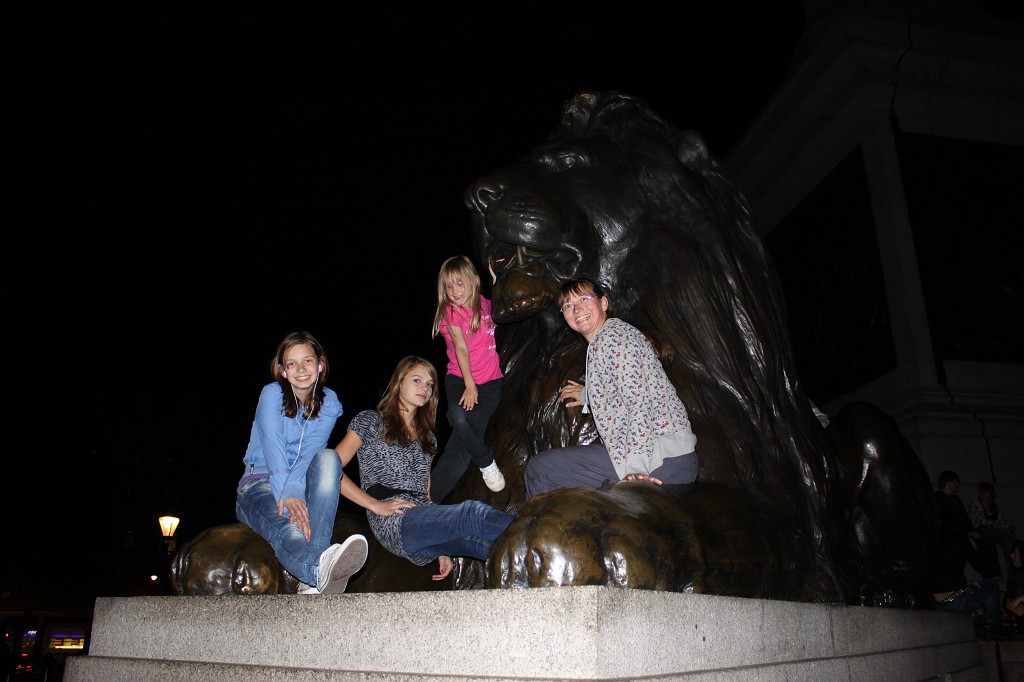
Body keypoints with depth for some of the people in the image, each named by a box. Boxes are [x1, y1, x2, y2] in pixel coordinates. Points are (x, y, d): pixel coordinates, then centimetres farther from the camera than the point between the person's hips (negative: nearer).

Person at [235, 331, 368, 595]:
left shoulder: (329, 402, 5)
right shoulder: (272, 394, -3)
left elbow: (311, 451, -12)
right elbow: (273, 450, -18)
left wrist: (293, 490, -33)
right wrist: (286, 497, -34)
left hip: (301, 487, 3)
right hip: (261, 483, -2)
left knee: (328, 458, -31)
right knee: (284, 527, -37)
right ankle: (321, 567, -76)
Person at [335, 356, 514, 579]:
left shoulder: (428, 437, 29)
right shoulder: (371, 421, 11)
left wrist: (443, 548, 12)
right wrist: (376, 506, -10)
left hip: (425, 520, 6)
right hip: (394, 523, -6)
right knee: (472, 511, -32)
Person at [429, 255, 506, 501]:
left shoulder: (483, 304, 8)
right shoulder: (450, 312, -2)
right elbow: (460, 347, -14)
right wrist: (469, 385, -23)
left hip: (489, 382, 2)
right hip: (459, 378, -2)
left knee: (462, 443, -14)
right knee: (459, 418, -34)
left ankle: (431, 500, -6)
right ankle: (487, 463, -8)